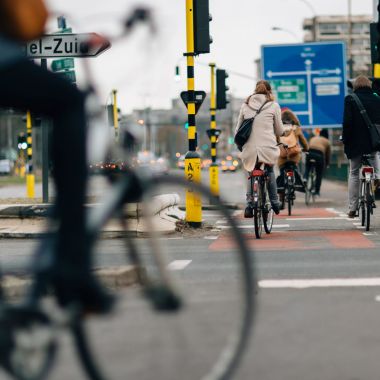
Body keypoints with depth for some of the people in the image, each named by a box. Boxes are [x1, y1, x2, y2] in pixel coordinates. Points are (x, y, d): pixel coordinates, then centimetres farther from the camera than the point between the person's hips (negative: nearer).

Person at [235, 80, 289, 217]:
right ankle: (275, 203, 24)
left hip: (250, 149, 1)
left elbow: (238, 130, 11)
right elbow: (280, 131, 7)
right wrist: (283, 132, 29)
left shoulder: (245, 105, 8)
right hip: (268, 148, -1)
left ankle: (249, 205, 0)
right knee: (270, 171, 23)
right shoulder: (273, 105, 2)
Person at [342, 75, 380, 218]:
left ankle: (352, 208, 7)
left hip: (356, 142, -1)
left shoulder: (350, 99, -3)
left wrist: (345, 140, -1)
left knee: (354, 173, 8)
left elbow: (347, 122, -9)